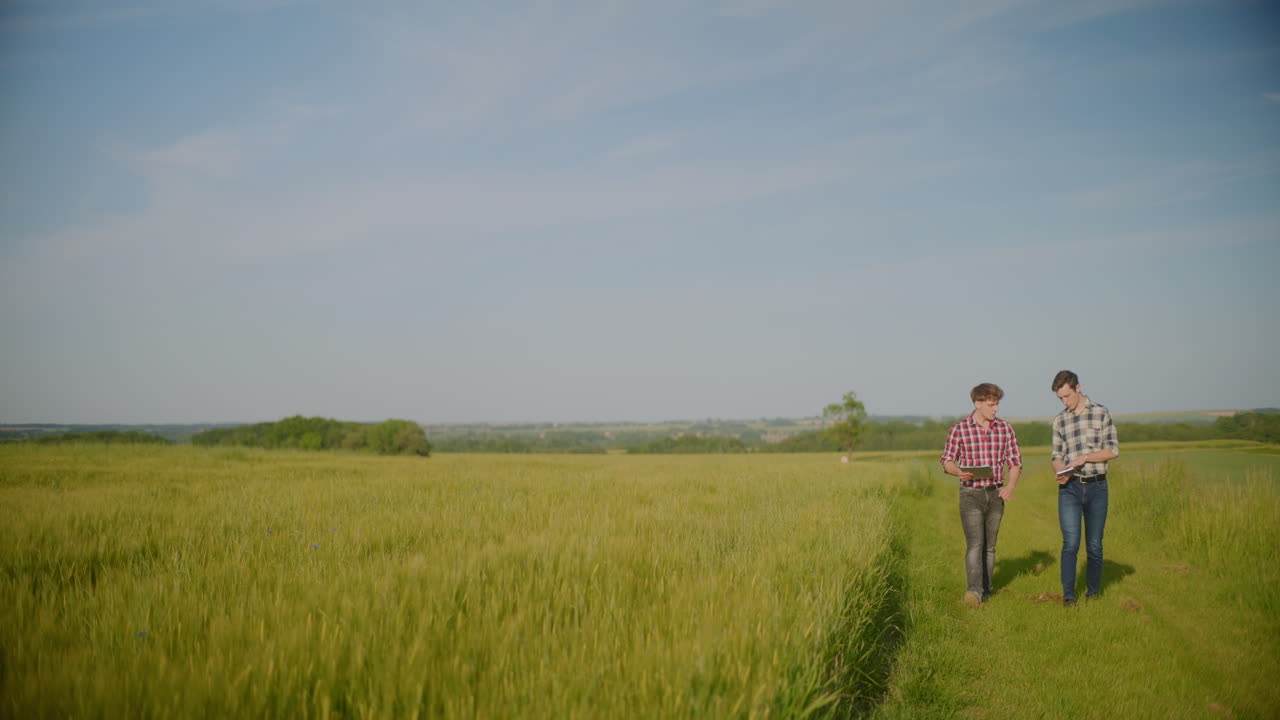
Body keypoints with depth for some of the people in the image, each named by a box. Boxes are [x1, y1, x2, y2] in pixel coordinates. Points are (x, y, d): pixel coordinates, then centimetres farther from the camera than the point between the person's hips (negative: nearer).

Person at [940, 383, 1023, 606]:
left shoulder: (1005, 429, 5)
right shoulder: (959, 429, -4)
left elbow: (1015, 461, 9)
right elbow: (947, 460, 2)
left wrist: (1011, 486, -8)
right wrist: (959, 471, -21)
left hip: (995, 494, 3)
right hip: (970, 494, -3)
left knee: (989, 546, 10)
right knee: (975, 543, -15)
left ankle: (985, 589, 20)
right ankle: (974, 590, -23)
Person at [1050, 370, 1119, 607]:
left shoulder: (1102, 414, 2)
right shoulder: (1059, 420, 9)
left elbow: (1113, 450, -3)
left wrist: (1084, 457, -15)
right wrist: (1061, 471, -9)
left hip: (1096, 487, -1)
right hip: (1070, 488, 1)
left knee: (1094, 545, 5)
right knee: (1071, 543, -9)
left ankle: (1093, 593, 19)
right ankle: (1068, 595, -9)